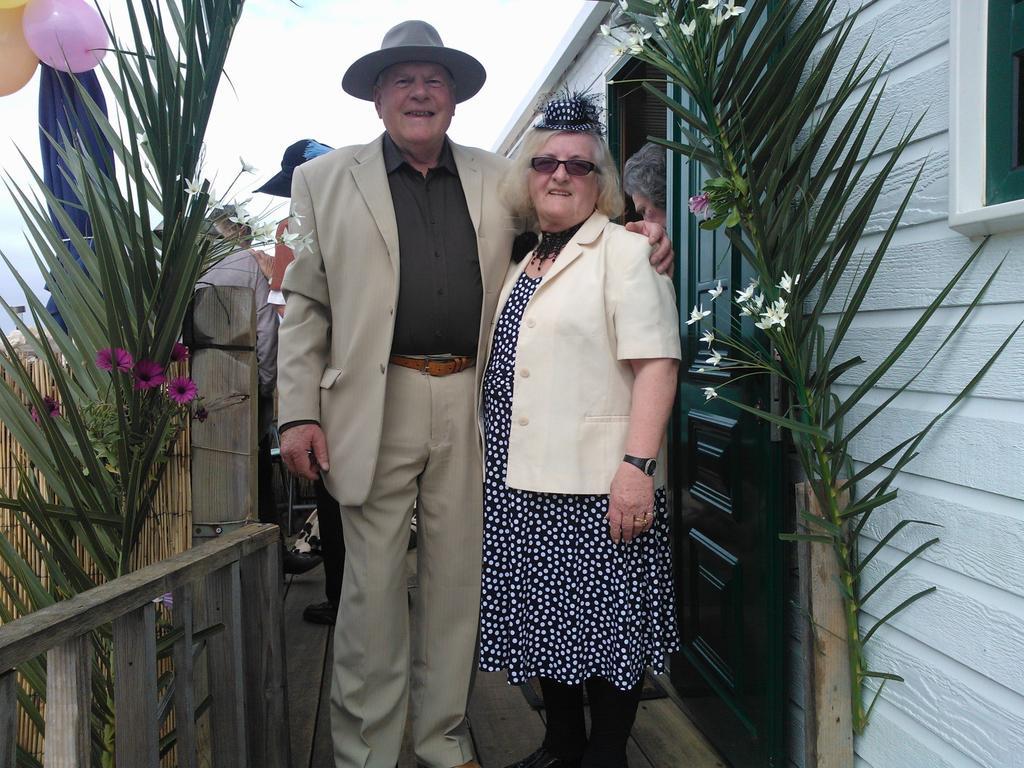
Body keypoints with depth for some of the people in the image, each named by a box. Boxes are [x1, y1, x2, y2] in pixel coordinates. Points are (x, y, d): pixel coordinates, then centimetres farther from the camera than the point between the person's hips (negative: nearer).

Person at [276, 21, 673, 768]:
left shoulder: (497, 179, 13)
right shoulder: (326, 180, 8)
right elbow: (305, 304, 4)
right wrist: (299, 412, -5)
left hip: (471, 403, 3)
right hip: (376, 401, -2)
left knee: (458, 577, 10)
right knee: (374, 582, 3)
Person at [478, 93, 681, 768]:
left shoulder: (624, 251, -5)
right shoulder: (524, 267, 18)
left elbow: (657, 363, -15)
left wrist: (637, 466, -24)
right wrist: (497, 463, 17)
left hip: (596, 485, -7)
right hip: (524, 482, 7)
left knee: (603, 620, 2)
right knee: (547, 617, 14)